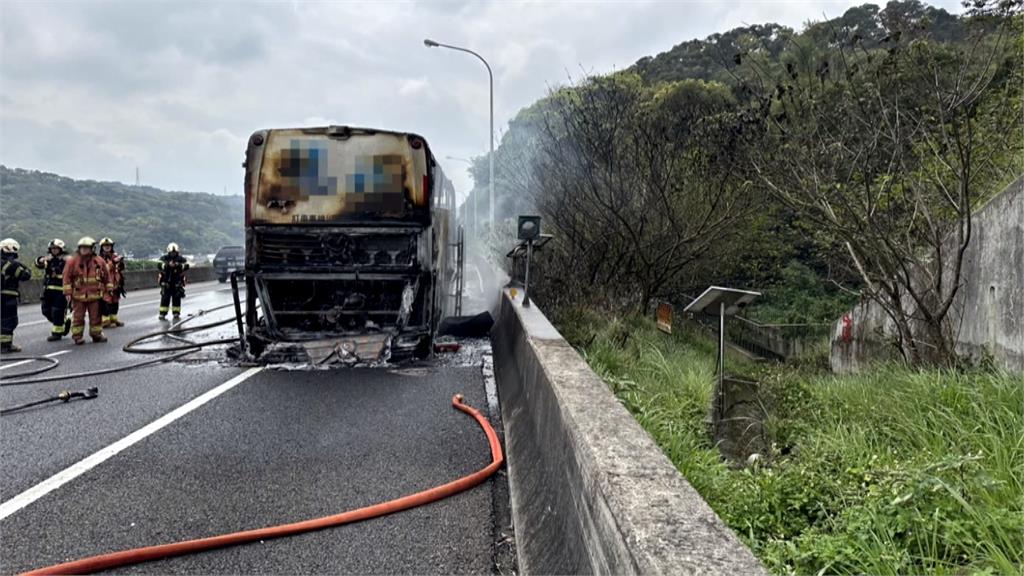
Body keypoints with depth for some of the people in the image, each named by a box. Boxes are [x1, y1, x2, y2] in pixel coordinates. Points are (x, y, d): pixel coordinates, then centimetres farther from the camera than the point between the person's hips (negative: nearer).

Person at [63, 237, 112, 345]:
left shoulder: (99, 261, 3)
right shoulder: (72, 262, -4)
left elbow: (106, 276, 12)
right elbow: (67, 278, -3)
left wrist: (109, 290, 13)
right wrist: (68, 293, -7)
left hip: (95, 295, 2)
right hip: (78, 296, -2)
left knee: (96, 316, 10)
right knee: (78, 317, 3)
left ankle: (97, 334, 22)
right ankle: (77, 336, 10)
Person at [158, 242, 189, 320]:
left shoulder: (181, 259, 0)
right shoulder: (164, 258, -1)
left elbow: (186, 266, -17)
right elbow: (160, 265, -20)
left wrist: (179, 265, -36)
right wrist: (168, 264, -39)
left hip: (177, 282, 1)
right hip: (166, 282, -1)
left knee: (176, 298, 3)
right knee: (165, 298, -4)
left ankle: (176, 313, 12)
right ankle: (162, 314, -2)